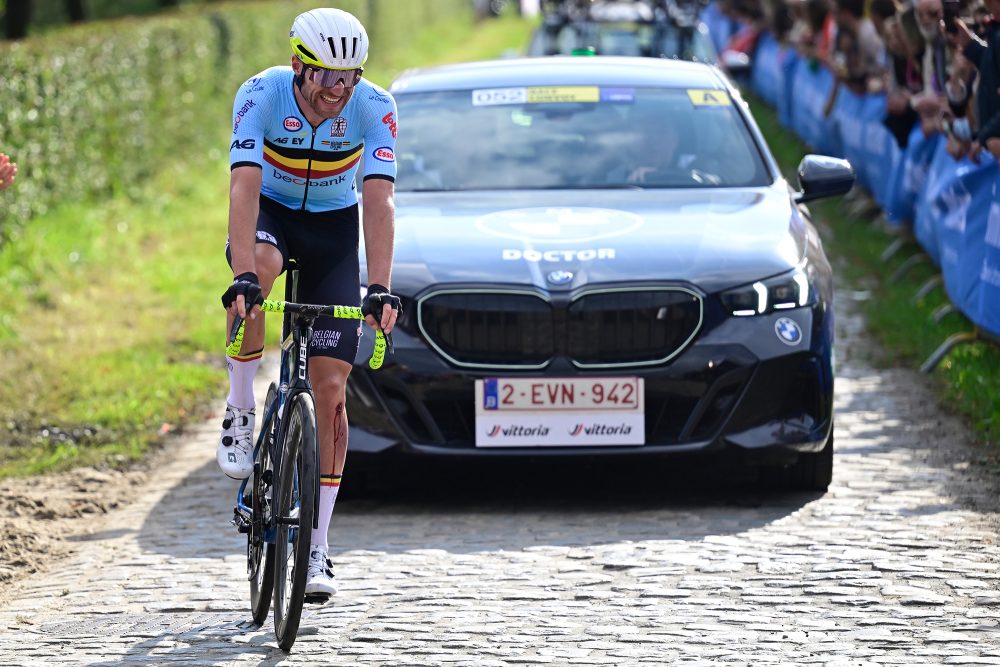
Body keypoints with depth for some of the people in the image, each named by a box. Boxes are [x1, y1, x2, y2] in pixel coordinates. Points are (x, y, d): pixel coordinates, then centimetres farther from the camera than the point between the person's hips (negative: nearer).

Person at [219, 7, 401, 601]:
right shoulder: (262, 95, -26)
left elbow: (379, 200, -29)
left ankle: (317, 546, -2)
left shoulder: (373, 107, -23)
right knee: (261, 264, -40)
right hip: (270, 216, -1)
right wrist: (243, 276, -49)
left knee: (330, 386, -8)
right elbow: (245, 186, -36)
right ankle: (240, 416, -21)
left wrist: (380, 289, -41)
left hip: (334, 227, 1)